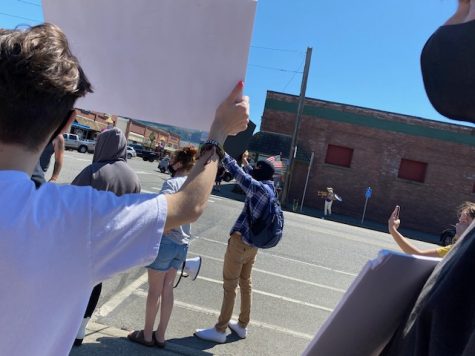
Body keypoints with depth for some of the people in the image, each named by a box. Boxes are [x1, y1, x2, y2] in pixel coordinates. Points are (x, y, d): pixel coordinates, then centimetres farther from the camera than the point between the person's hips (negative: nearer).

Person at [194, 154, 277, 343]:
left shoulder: (260, 188, -18)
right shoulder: (269, 188, 7)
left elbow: (237, 172, -21)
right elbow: (253, 177, 26)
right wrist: (246, 162, 31)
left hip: (240, 241, -9)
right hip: (253, 243, 9)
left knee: (229, 286, -1)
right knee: (245, 283, 18)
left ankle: (220, 330, 9)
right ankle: (242, 325, 30)